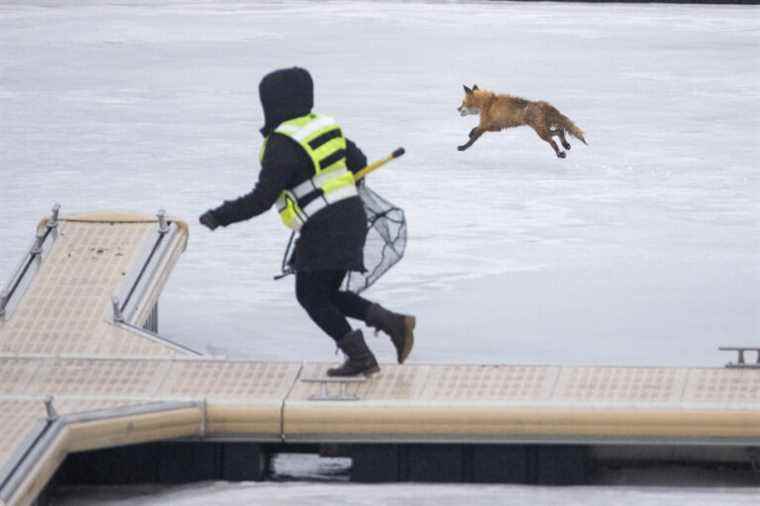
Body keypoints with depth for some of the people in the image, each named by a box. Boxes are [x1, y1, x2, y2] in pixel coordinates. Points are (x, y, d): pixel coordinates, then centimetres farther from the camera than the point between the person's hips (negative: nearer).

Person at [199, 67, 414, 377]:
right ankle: (393, 322, 4)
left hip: (324, 229, -9)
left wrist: (220, 217, -10)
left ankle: (360, 358, -1)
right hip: (352, 220, 9)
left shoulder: (283, 145, -16)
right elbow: (357, 161, 21)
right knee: (325, 294, 16)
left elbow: (262, 199, -19)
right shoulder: (324, 127, 9)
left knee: (311, 296, 3)